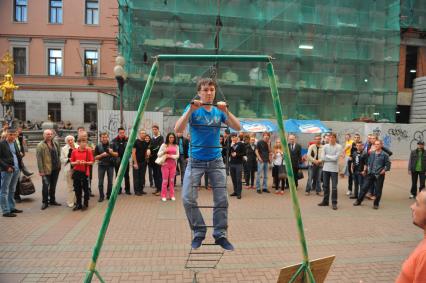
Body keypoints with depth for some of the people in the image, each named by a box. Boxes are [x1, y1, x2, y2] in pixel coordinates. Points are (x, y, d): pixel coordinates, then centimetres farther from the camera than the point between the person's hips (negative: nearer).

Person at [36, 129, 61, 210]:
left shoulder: (55, 143, 10)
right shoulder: (40, 145, -8)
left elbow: (59, 154, 17)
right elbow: (39, 159, -12)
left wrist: (59, 164, 9)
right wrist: (41, 170, -16)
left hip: (56, 168, 5)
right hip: (46, 169, -5)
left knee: (53, 185, 15)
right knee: (46, 185, -4)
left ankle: (52, 200, 27)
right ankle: (45, 202, 10)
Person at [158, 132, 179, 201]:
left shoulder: (176, 146, 9)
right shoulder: (164, 145, 3)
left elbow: (177, 155, 2)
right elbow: (158, 154, 1)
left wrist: (170, 156, -12)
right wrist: (164, 151, -16)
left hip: (173, 164, 2)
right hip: (165, 164, -2)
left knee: (172, 180, 5)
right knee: (165, 180, -1)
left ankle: (172, 195, 13)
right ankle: (163, 196, 7)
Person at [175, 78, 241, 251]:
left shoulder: (219, 111, 4)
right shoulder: (192, 109, -3)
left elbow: (237, 128, -6)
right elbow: (178, 129, -16)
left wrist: (226, 112, -20)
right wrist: (190, 110, -26)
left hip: (216, 161, 2)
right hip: (195, 161, -2)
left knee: (221, 200, 0)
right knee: (188, 198, -10)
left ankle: (220, 235, 14)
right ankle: (199, 232, 8)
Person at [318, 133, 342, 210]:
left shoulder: (339, 147, -5)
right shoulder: (325, 146, 5)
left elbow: (336, 158, -14)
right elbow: (323, 158, 0)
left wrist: (327, 156, -4)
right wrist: (331, 158, -8)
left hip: (334, 169, -4)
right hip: (325, 168, 4)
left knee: (334, 187, 0)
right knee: (325, 186, 11)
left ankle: (334, 203, 8)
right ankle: (325, 201, 23)